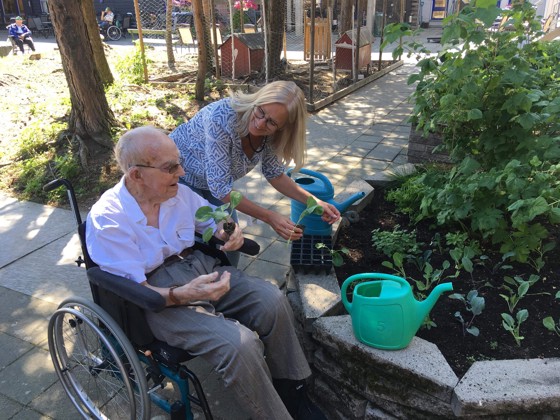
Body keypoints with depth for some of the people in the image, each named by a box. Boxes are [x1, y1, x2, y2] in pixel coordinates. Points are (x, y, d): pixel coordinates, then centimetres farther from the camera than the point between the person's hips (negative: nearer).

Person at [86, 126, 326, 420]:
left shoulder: (178, 191, -3)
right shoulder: (106, 219, -18)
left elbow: (211, 221, 15)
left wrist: (228, 233, -10)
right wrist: (183, 295, -35)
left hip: (200, 268, 6)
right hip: (158, 298, -6)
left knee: (272, 300, -11)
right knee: (240, 345, -27)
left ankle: (289, 389, 11)